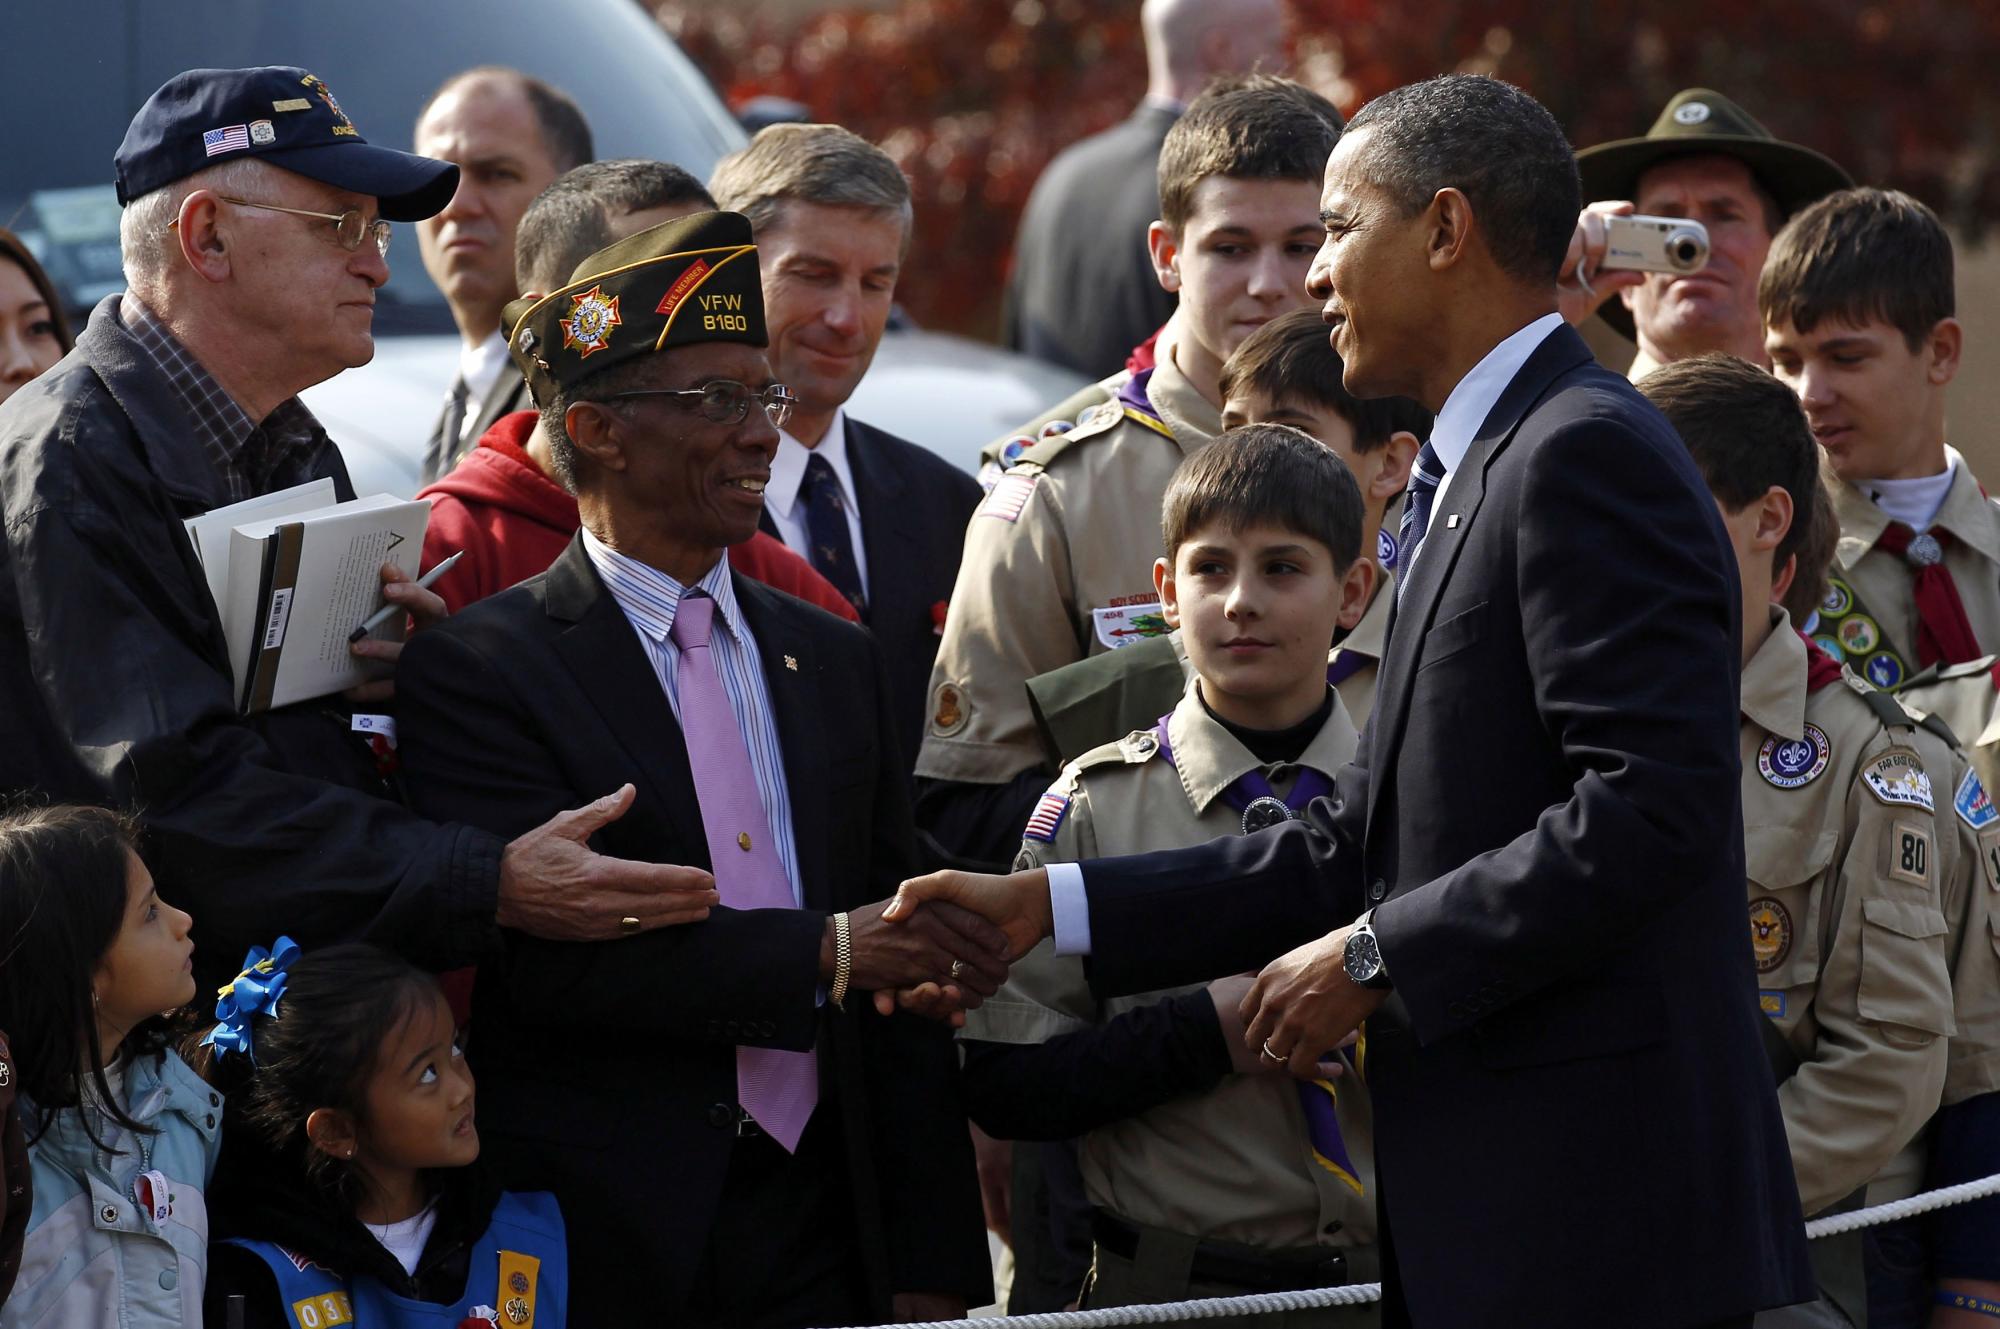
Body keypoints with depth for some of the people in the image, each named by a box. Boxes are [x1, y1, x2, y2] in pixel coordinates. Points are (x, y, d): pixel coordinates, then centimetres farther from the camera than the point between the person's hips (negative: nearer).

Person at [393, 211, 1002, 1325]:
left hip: (819, 1234, 5)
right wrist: (822, 953, -22)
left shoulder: (835, 660, 14)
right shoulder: (480, 669, -5)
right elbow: (545, 951, -17)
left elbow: (909, 970, 13)